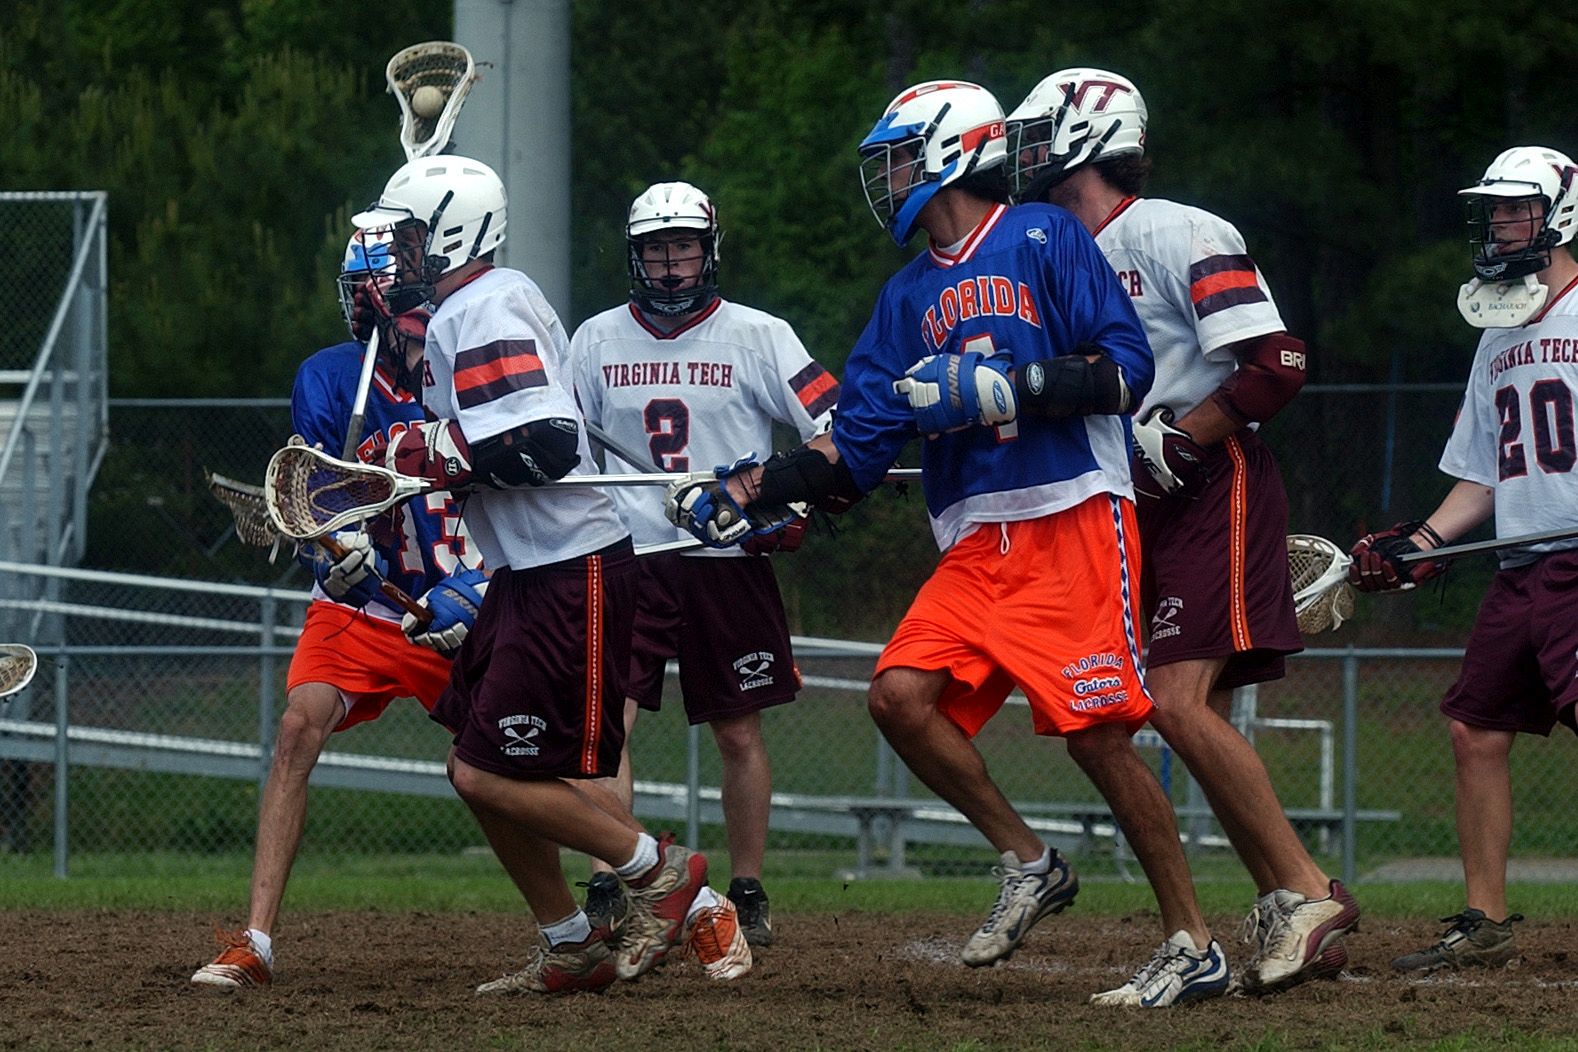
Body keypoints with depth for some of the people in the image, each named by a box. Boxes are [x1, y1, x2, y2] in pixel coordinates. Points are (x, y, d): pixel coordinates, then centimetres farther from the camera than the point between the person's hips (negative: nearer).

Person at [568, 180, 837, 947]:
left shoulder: (758, 337, -1)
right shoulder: (597, 340, 7)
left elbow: (834, 426, -2)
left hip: (729, 560, -1)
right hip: (628, 558, 1)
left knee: (739, 734, 6)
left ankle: (748, 895, 19)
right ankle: (605, 892, -14)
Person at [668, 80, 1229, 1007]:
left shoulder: (1044, 239, 0)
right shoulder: (911, 296, 19)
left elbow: (1127, 368, -9)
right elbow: (856, 446, 15)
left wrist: (1005, 386, -17)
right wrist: (749, 496, 6)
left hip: (1073, 521, -7)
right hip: (978, 541, 7)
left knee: (1100, 734, -12)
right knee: (902, 695, -11)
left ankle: (1195, 946, -4)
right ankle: (1029, 865, 5)